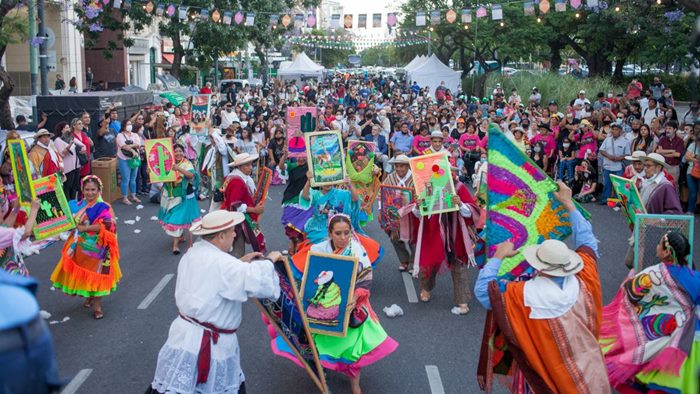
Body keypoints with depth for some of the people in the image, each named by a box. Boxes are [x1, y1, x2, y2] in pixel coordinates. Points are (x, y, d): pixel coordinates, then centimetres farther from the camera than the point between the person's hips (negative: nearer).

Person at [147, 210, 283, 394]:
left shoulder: (194, 253, 4)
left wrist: (240, 263, 14)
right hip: (204, 344, -8)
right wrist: (269, 260, -10)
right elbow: (261, 283, -29)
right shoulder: (220, 262, -24)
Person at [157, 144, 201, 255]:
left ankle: (175, 243, -3)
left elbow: (191, 175, -27)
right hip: (170, 195, 5)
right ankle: (181, 236, 33)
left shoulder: (187, 164, -9)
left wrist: (179, 169, -41)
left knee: (178, 217, -5)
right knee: (171, 216, 12)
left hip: (182, 195, -5)